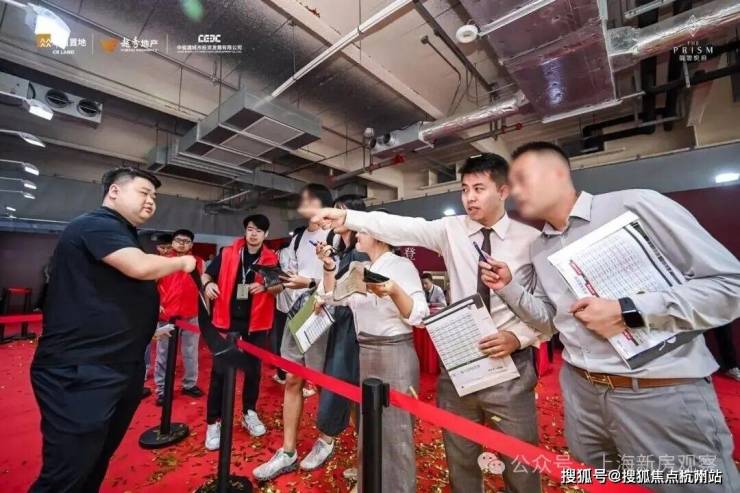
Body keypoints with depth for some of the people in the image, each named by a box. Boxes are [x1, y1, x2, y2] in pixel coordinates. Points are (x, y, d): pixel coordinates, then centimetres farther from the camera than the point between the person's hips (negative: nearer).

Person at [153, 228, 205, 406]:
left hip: (191, 316, 1)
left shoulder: (199, 262, 5)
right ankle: (161, 389, 22)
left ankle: (190, 384, 25)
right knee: (163, 354, 9)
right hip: (166, 315, 0)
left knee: (191, 353, 10)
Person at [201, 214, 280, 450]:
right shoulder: (227, 253, -1)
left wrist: (265, 287, -18)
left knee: (253, 370, 13)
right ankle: (213, 422, 22)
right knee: (220, 371, 5)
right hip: (227, 319, 0)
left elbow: (279, 287, 2)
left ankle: (249, 413, 33)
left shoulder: (271, 259, -1)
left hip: (257, 322, 1)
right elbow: (207, 274, 5)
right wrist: (208, 284, -16)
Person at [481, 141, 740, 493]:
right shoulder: (539, 248, 6)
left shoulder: (636, 206, -12)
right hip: (580, 391, 6)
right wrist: (508, 287, -3)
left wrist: (628, 311, -21)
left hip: (663, 394, -5)